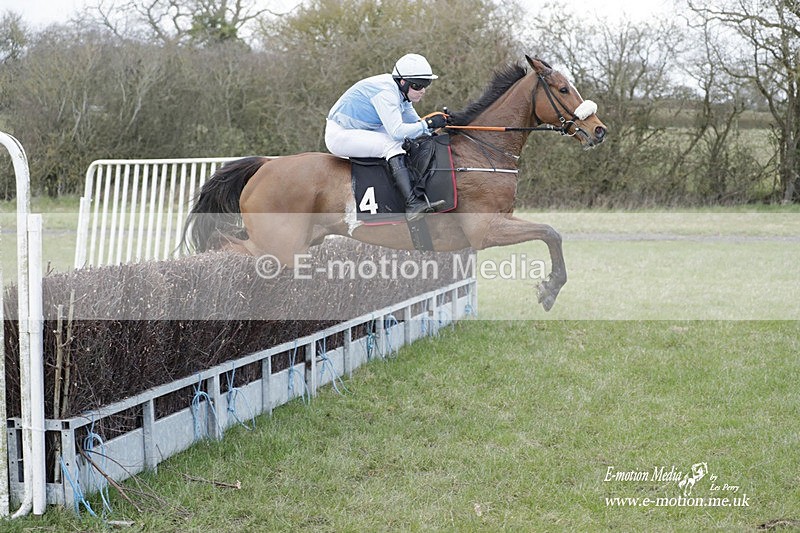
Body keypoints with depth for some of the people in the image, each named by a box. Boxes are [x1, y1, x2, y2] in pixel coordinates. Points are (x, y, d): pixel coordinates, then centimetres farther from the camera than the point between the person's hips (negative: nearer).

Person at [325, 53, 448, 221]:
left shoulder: (400, 92, 5)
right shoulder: (385, 92, -25)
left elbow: (415, 123, 11)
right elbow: (397, 131, -32)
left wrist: (440, 120, -7)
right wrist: (428, 124, -24)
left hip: (359, 130, 11)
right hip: (339, 135, -11)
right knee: (393, 145, -25)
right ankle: (412, 204, -33)